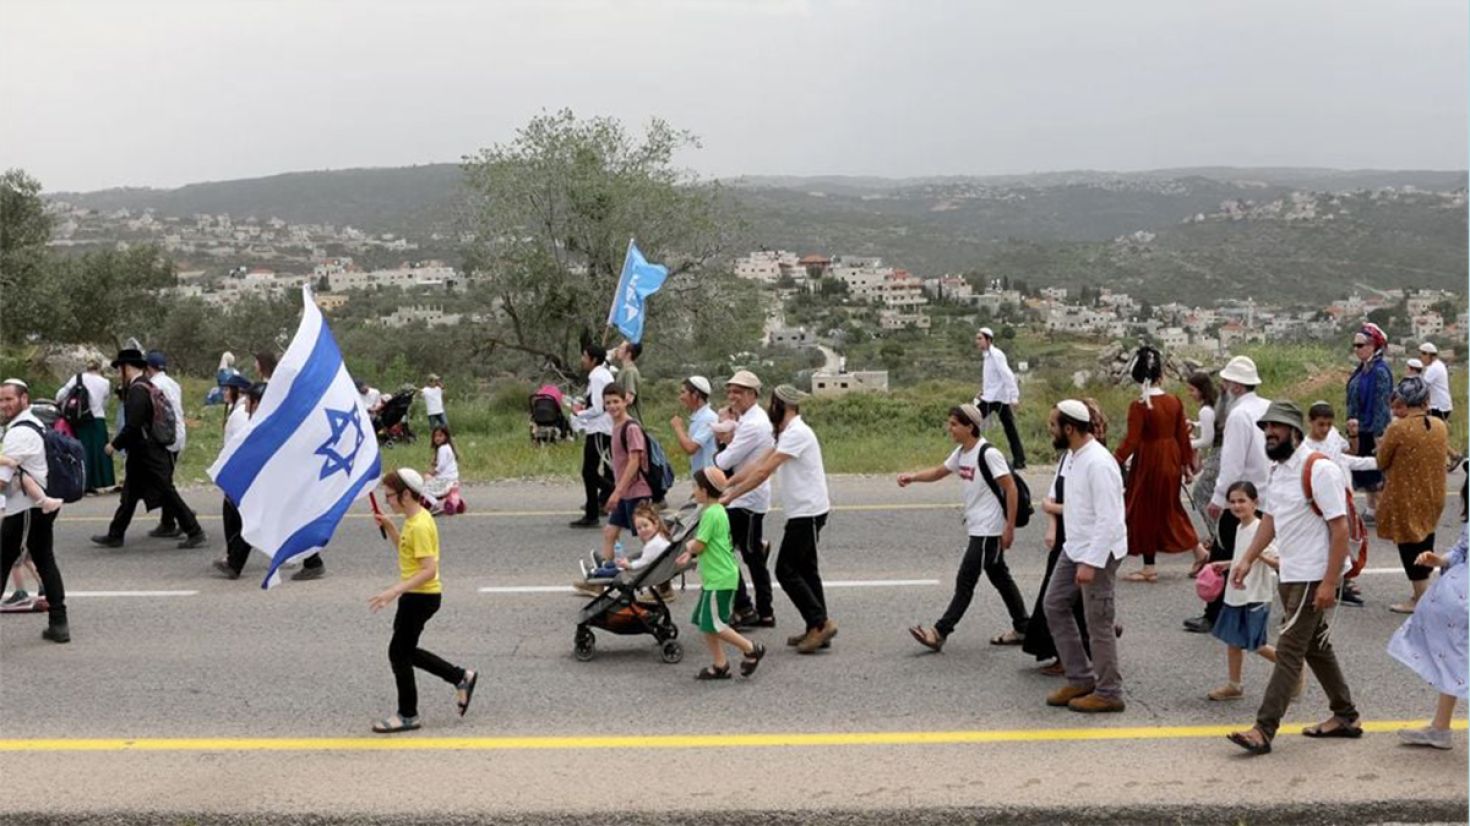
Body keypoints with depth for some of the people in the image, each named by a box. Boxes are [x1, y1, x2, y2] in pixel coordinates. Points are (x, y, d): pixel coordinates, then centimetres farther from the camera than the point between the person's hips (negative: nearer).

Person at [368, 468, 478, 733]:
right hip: (417, 596, 10)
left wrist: (394, 591, -31)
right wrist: (389, 527, 10)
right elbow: (406, 549, 24)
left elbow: (429, 570, -27)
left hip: (421, 597, -10)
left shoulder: (419, 526, -22)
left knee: (399, 653, 1)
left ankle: (407, 715, 14)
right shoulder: (413, 519, 8)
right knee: (406, 651, 17)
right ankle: (461, 677, 23)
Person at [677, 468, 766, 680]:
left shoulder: (711, 514, -18)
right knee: (704, 623, 11)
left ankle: (750, 649, 3)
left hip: (719, 579, -10)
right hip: (714, 577, 10)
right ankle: (719, 665, 15)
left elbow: (699, 546, -19)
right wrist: (691, 553, 8)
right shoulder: (718, 511, 13)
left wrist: (689, 546, 2)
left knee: (713, 624, -7)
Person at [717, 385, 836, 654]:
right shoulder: (787, 433, 16)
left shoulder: (796, 433, -18)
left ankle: (820, 623, -4)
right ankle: (817, 629, 18)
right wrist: (725, 484, 9)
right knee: (804, 570, 13)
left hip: (807, 512, -10)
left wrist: (730, 496, -20)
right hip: (804, 512, 10)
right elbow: (758, 464, 15)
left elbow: (763, 472, -22)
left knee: (786, 570, -7)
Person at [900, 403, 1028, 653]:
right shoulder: (961, 453, 7)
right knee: (1000, 577, 16)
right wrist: (912, 477, 1)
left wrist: (1010, 528, -18)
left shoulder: (988, 453, -19)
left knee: (965, 581, -6)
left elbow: (1010, 489, -18)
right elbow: (938, 472, 19)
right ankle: (1023, 628, 25)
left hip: (988, 530, -9)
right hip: (977, 528, 9)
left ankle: (940, 632, -3)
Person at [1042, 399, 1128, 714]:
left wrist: (1090, 563, -26)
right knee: (1055, 605, 13)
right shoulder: (1074, 456, 5)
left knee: (1098, 623, 0)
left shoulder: (1098, 463, -24)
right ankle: (1080, 678, 22)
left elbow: (1108, 519, -26)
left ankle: (1108, 693, 14)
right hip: (1074, 547, 10)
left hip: (1097, 553, -10)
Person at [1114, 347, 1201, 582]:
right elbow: (1183, 436, 4)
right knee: (1170, 506, 23)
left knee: (1145, 511, 6)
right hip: (1171, 460, 5)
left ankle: (1149, 568, 11)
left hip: (1148, 462, -5)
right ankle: (1199, 550, 27)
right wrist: (1187, 464, 13)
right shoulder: (1175, 401, -1)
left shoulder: (1139, 406, -17)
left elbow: (1131, 441, -21)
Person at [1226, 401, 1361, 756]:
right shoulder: (1277, 470, 11)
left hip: (1315, 577, -9)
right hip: (1290, 576, 9)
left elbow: (1340, 529, -20)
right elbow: (1269, 520, 17)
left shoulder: (1319, 470, -18)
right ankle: (1345, 717, 33)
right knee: (1316, 647, 19)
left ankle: (1263, 730, -7)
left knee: (1289, 652, -8)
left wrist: (1330, 583, -22)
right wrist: (1248, 560, 7)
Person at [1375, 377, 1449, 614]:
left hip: (1405, 498, -6)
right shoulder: (1440, 426, -3)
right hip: (1432, 496, 6)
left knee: (1410, 544, 5)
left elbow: (1382, 462, -10)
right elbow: (1442, 456, 11)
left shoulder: (1398, 429, -21)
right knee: (1425, 539, 21)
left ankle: (1420, 599, 11)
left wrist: (1382, 444, 8)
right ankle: (1421, 588, 33)